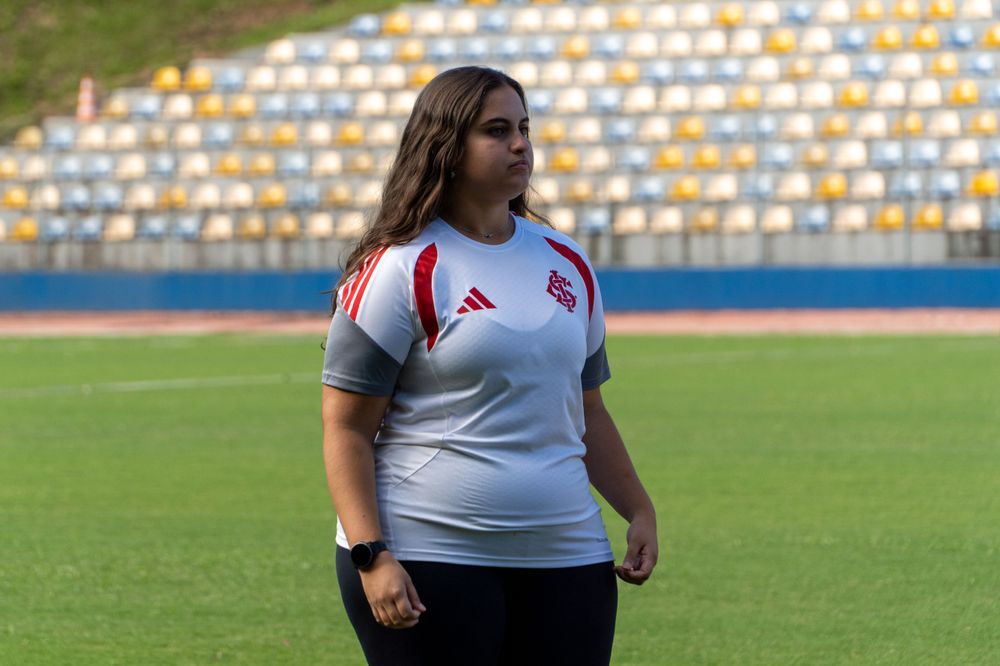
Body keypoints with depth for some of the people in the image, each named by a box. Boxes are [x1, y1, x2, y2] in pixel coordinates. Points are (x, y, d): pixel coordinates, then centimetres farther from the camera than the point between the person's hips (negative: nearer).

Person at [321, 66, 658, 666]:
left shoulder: (567, 264, 15)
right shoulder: (401, 270, -5)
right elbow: (346, 429, -8)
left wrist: (640, 511, 14)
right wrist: (371, 557, -17)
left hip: (567, 558, 6)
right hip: (430, 564, -6)